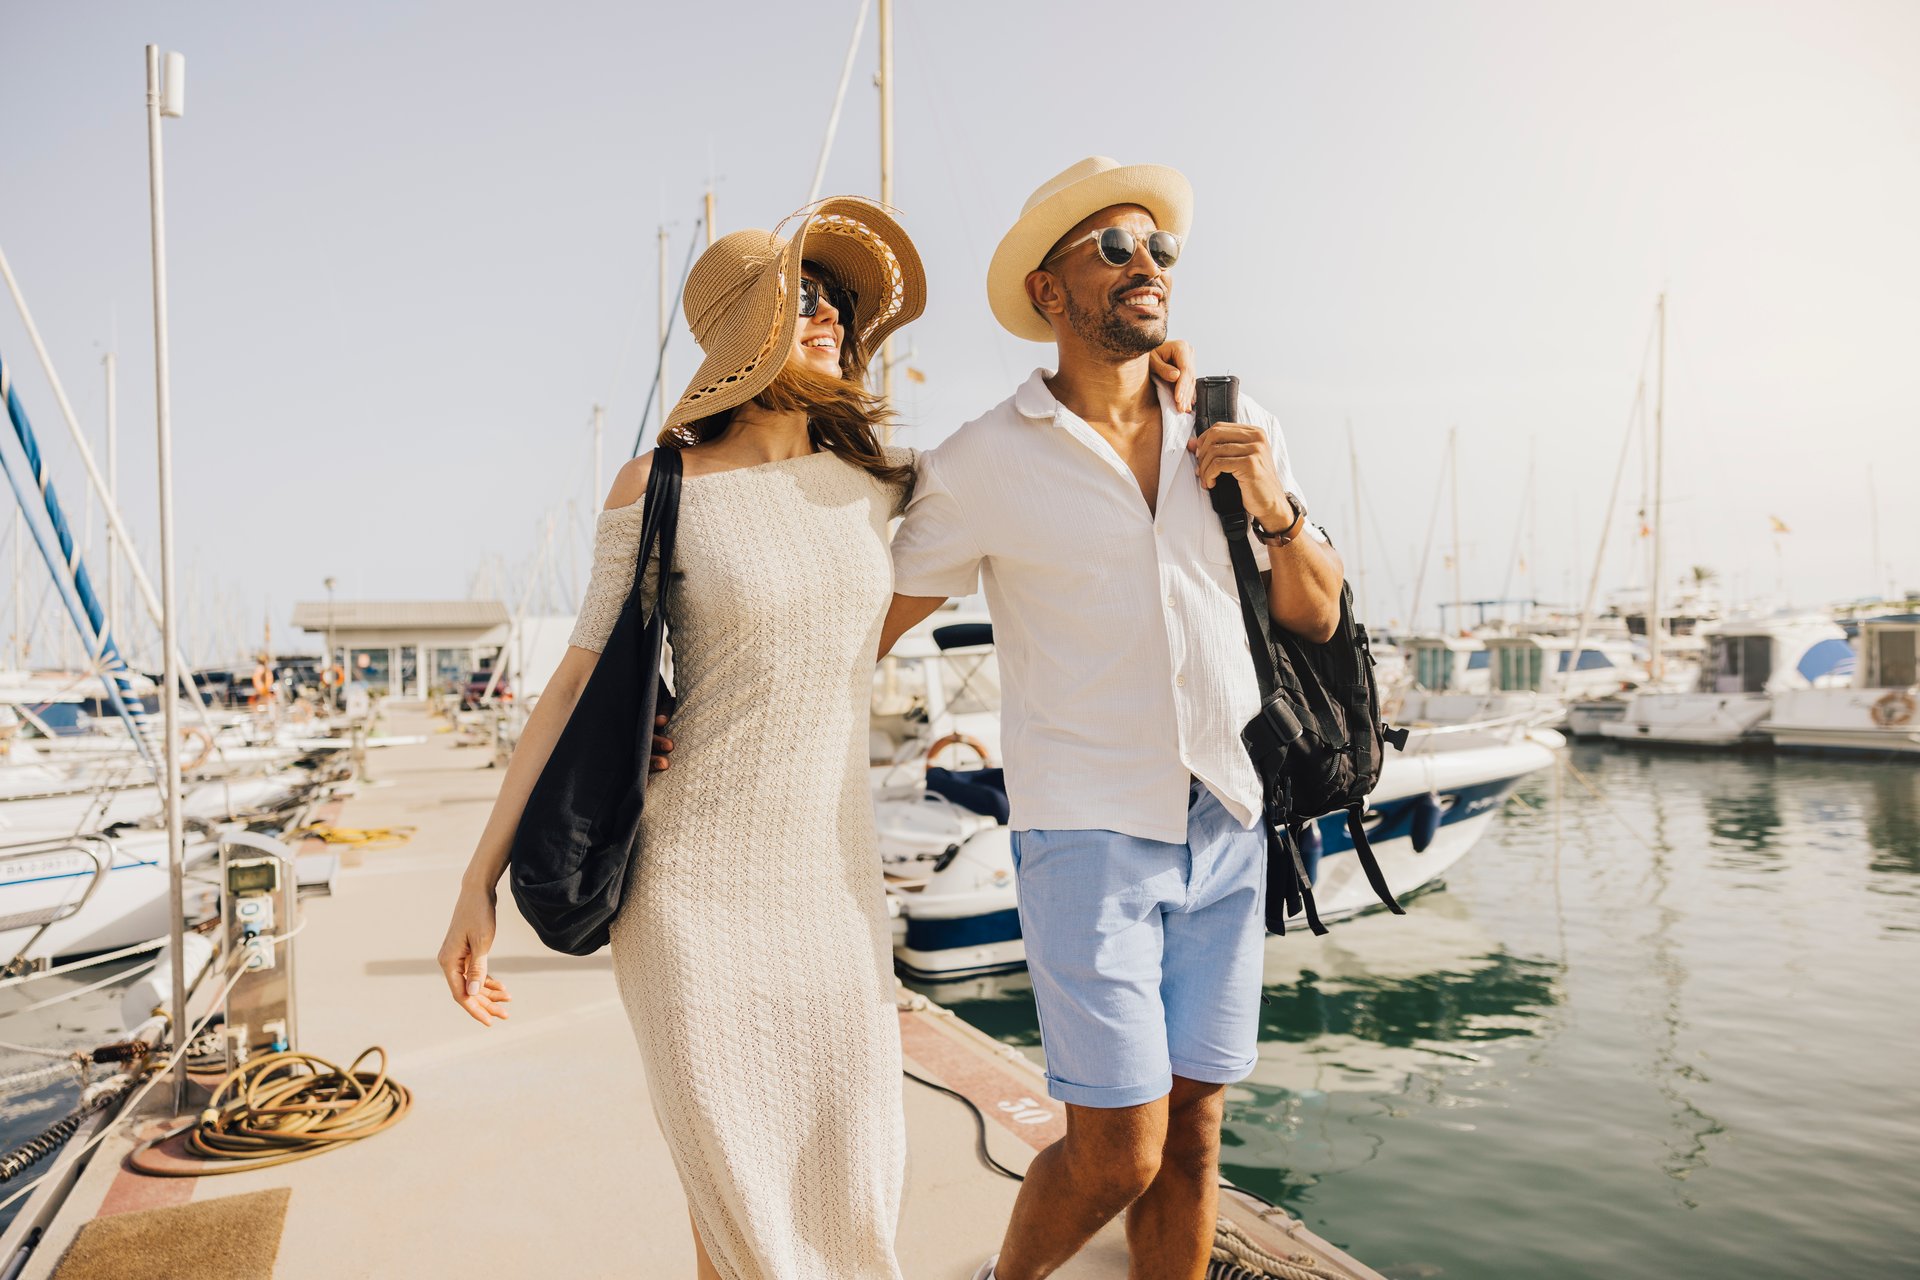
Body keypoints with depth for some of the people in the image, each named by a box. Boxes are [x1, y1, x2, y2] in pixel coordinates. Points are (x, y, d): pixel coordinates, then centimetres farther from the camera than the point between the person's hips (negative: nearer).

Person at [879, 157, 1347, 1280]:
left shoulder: (1239, 432, 8)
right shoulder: (982, 464, -5)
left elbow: (1318, 618, 13)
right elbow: (863, 633, 2)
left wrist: (1275, 509, -5)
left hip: (1227, 825, 4)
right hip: (1088, 831, -4)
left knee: (1193, 1138, 12)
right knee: (1117, 1154, -1)